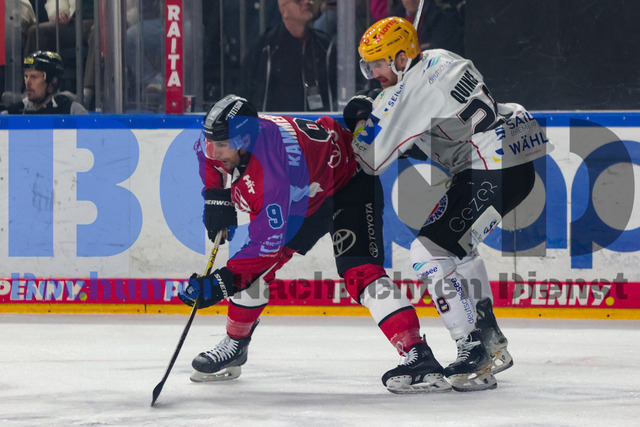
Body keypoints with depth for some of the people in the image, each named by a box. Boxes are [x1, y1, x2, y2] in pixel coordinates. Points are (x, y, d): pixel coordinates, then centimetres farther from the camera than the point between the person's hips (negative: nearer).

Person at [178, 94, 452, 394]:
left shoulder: (270, 164, -41)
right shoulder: (231, 136, -18)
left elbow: (270, 235, -41)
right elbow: (210, 156, 9)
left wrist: (224, 281, -43)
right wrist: (215, 197, -3)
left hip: (348, 183, -9)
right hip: (307, 198, 9)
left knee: (358, 271, -26)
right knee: (254, 265, 3)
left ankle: (419, 358, -35)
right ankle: (235, 346, 22)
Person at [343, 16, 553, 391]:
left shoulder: (411, 89, -14)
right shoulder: (439, 61, 16)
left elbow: (373, 159, -11)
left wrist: (363, 117, 7)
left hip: (494, 172, -11)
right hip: (518, 155, 11)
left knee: (432, 251, -9)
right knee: (456, 245, 25)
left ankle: (475, 356, -9)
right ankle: (492, 343, 29)